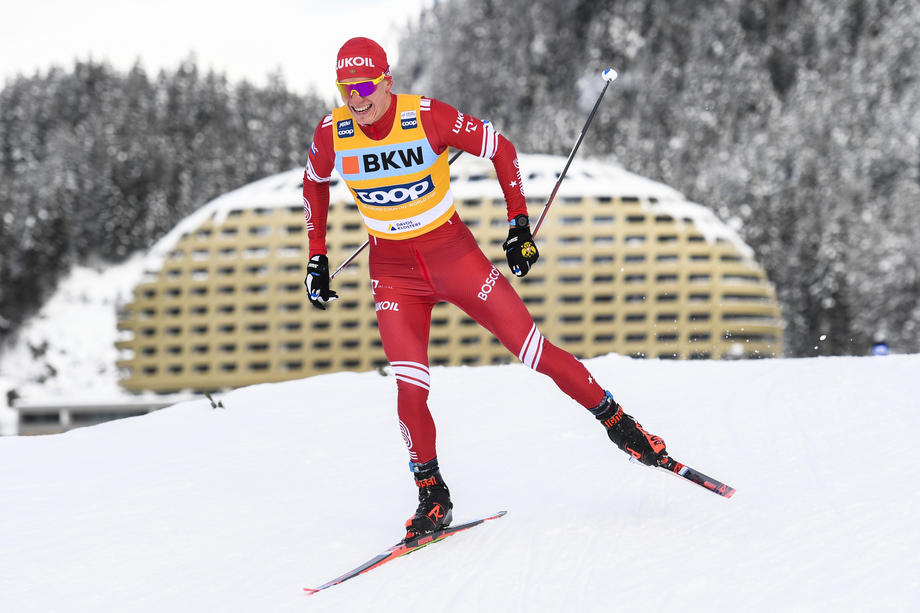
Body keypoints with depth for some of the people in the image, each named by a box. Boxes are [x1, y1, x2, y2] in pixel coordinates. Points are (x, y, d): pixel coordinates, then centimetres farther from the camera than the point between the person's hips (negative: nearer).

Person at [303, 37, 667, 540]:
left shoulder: (429, 117, -19)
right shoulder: (331, 134, -11)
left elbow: (501, 150, -5)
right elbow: (314, 184, 11)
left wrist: (520, 225, -4)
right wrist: (316, 257, 10)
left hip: (453, 252, -1)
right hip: (392, 269, 1)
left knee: (533, 351, -3)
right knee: (410, 388, -12)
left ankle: (615, 420, 18)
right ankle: (432, 497, 7)